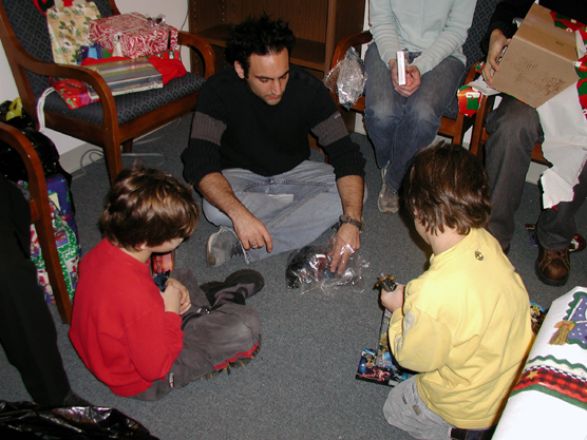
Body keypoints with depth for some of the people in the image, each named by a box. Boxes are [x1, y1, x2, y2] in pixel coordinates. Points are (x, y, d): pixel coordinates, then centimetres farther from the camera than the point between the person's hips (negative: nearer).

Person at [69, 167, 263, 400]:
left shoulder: (104, 250, -18)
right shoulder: (138, 298, -41)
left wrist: (167, 288, -6)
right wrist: (171, 312, -20)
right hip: (142, 382, -8)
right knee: (245, 325, -17)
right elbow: (155, 368, -28)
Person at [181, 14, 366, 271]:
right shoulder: (219, 91, -24)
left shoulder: (309, 88, -21)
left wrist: (352, 222, -39)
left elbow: (346, 156, -23)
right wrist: (239, 213, -50)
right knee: (216, 208, -35)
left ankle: (238, 242, -26)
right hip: (241, 174, -2)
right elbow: (199, 163, -32)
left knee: (352, 193, -25)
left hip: (294, 172, 3)